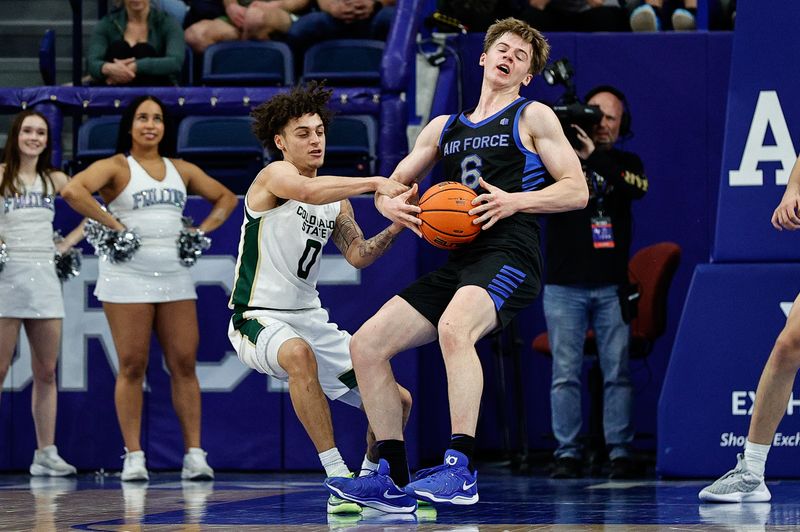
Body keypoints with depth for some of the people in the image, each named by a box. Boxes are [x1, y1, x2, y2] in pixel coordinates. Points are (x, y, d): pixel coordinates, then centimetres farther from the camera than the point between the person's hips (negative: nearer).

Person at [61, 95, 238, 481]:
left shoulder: (182, 171, 15)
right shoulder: (116, 167, -1)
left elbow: (225, 198, 26)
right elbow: (73, 191, -18)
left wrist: (203, 229, 10)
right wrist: (111, 224, -16)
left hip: (175, 276, 4)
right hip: (128, 277, -4)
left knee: (184, 364, -1)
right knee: (132, 366, -3)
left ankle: (194, 454, -1)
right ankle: (133, 456, 0)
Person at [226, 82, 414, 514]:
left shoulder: (336, 198, 14)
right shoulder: (276, 175, -11)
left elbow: (358, 255, 5)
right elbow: (308, 192, -34)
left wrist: (395, 228, -12)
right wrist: (375, 183, -38)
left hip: (311, 320, 8)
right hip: (259, 318, -8)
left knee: (398, 401, 3)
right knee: (299, 353, -43)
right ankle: (339, 479, -38)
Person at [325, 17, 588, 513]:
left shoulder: (533, 117, 8)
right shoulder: (444, 128, 25)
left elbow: (577, 191, 2)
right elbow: (390, 185, 29)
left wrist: (514, 201, -13)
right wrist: (390, 203, 4)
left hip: (509, 255, -7)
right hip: (458, 262, 7)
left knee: (454, 327, -37)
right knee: (366, 345, -4)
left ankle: (461, 468, -38)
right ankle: (394, 479, 1)